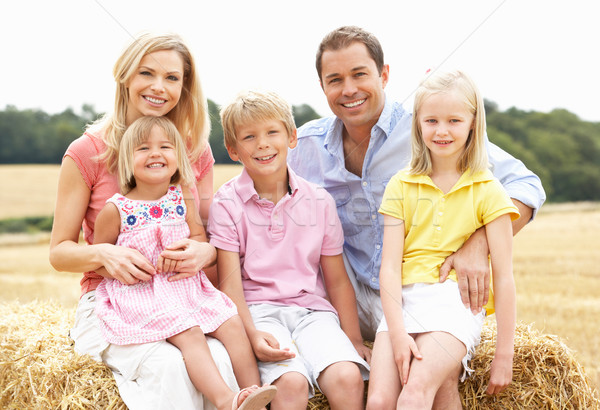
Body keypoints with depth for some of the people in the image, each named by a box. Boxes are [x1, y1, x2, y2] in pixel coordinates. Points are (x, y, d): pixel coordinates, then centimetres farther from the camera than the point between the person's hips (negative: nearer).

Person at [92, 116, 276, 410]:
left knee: (232, 324, -11)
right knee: (189, 333, -27)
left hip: (186, 285, 5)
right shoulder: (116, 209, -4)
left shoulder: (182, 199, 6)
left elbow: (201, 238, 11)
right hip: (141, 294, -5)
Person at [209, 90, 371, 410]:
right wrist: (251, 334, -18)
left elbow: (337, 280, 12)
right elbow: (230, 281, -3)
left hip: (312, 308, 2)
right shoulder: (227, 203, 1)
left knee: (347, 377, -26)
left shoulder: (319, 201, 8)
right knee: (291, 383, -30)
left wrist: (354, 340, 7)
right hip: (259, 310, -2)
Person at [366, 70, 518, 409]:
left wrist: (505, 354, -1)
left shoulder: (488, 191, 3)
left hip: (456, 301, -3)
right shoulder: (402, 186, 9)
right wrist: (397, 333, -10)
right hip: (403, 301, 3)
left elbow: (504, 275, 2)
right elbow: (390, 265, 2)